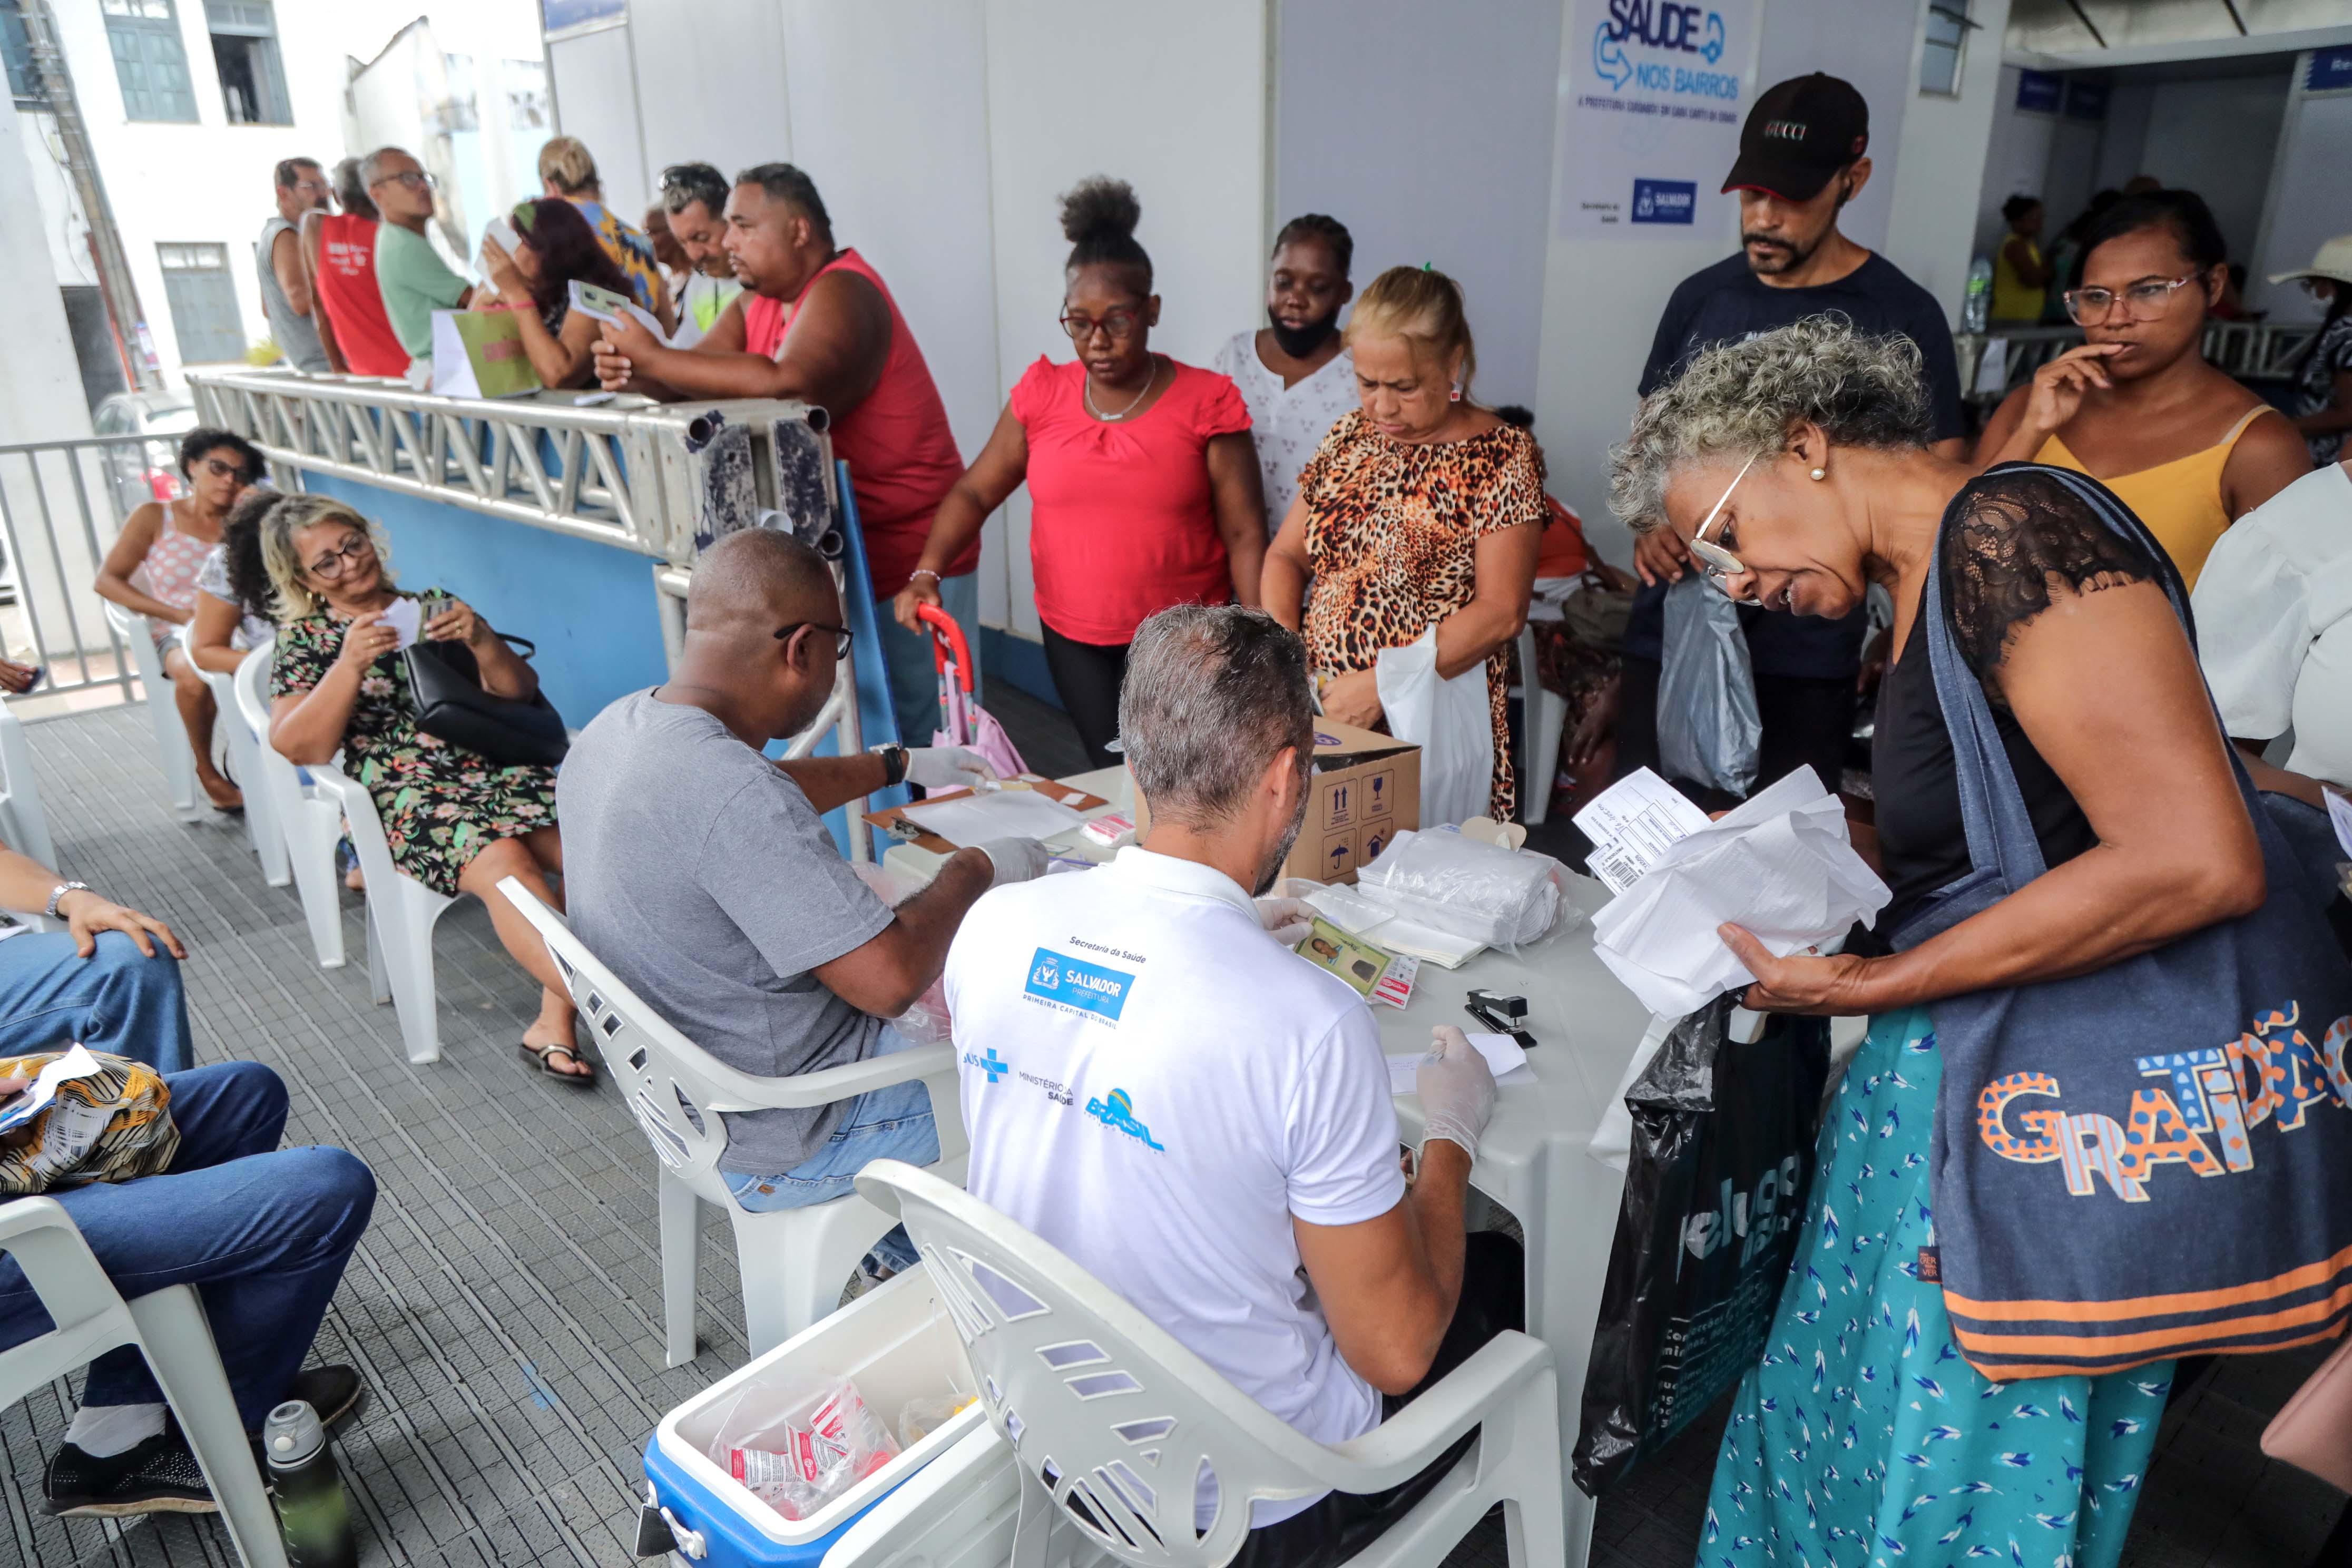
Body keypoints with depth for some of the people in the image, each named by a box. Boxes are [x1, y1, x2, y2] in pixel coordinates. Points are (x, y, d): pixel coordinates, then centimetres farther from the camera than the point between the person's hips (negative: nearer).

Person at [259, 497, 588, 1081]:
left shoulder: (433, 606, 22)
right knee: (504, 863, -35)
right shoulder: (305, 638, 15)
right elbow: (299, 747, 0)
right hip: (407, 791, -3)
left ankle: (555, 1018, -29)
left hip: (497, 766, 3)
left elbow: (521, 691, 14)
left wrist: (481, 640, -5)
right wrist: (351, 664, -11)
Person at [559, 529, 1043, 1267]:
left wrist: (901, 764, 24)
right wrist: (976, 869, -15)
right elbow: (891, 978, -32)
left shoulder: (621, 725, -4)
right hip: (782, 1144, -9)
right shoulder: (732, 796, -34)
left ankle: (901, 1245, 37)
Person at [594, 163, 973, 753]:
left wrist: (654, 357, -25)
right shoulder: (757, 303, 13)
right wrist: (633, 373, -16)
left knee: (923, 734, -2)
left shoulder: (839, 293, -16)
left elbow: (786, 383, -33)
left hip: (911, 556, -9)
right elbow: (694, 374, 6)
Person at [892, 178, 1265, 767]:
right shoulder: (1043, 394, 3)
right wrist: (927, 572, -12)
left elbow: (1245, 537, -6)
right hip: (1074, 639, 3)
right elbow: (975, 492, 5)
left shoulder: (1205, 402, -5)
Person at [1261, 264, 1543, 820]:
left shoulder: (1503, 456, -6)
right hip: (1318, 712, 5)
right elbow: (1286, 555, 13)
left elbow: (1501, 613, -13)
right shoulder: (1351, 435, 10)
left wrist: (1383, 682, -20)